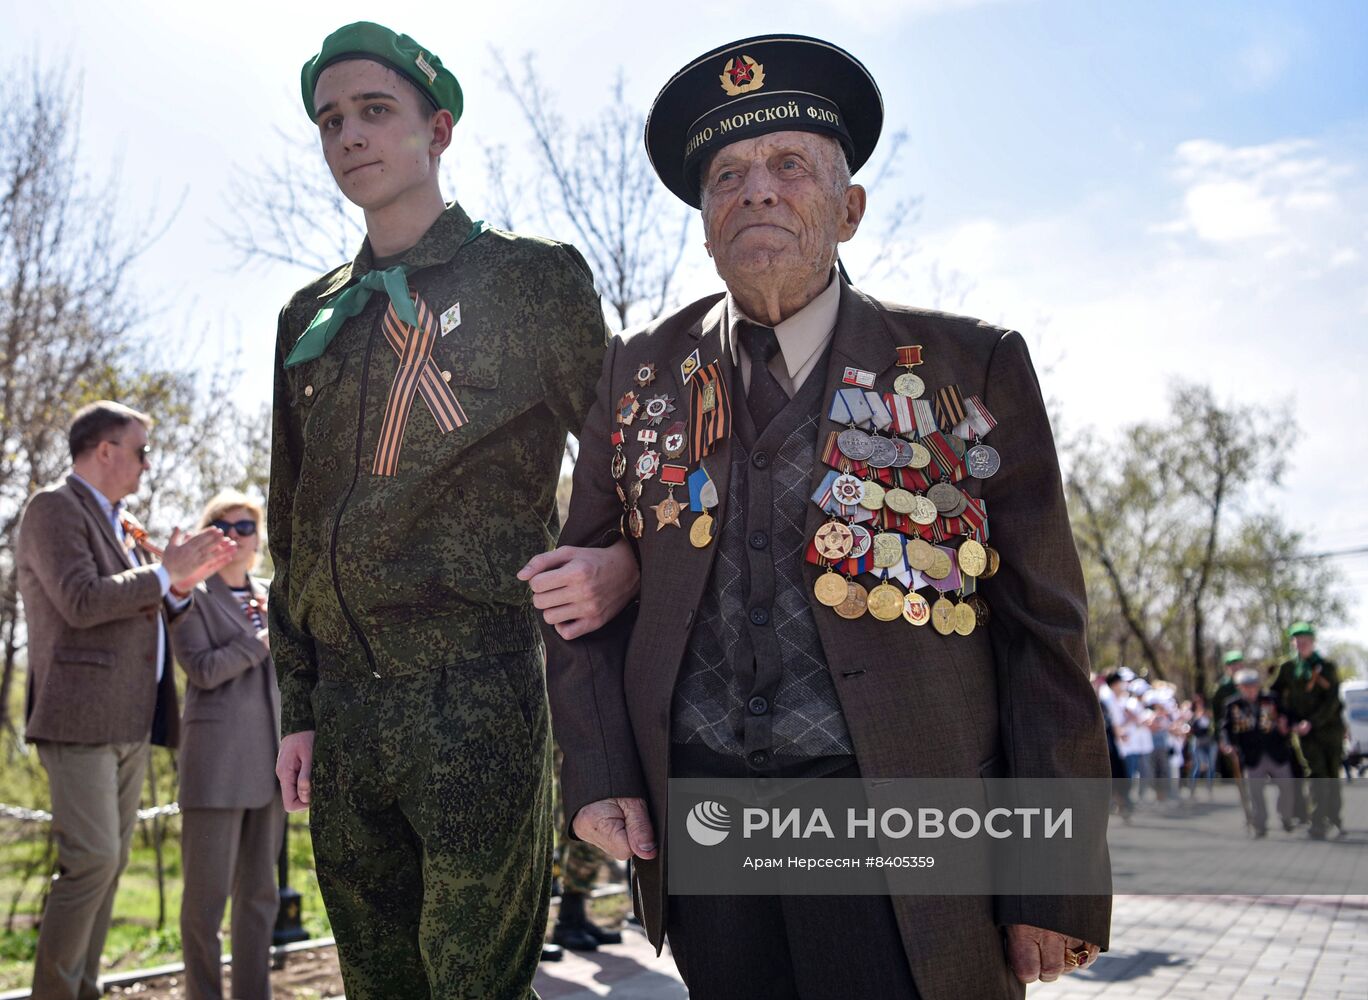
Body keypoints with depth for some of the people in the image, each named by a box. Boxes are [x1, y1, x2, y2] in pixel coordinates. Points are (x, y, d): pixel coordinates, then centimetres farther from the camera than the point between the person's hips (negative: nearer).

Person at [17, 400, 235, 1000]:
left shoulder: (123, 525, 20)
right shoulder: (54, 508, -5)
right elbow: (82, 602, -18)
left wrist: (180, 585, 5)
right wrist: (164, 572, -10)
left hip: (129, 723, 9)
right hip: (80, 718, -9)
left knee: (110, 863, 9)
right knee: (92, 859, -14)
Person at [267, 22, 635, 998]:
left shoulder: (532, 277, 1)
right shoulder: (310, 318, 16)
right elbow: (292, 526, 18)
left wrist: (618, 562, -15)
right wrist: (299, 707, 15)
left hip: (478, 695, -5)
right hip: (345, 706, 6)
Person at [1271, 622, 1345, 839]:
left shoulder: (1326, 667, -1)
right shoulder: (1287, 668, 3)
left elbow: (1331, 701, -7)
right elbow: (1275, 693, 11)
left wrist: (1311, 722, -16)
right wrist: (1291, 721, 2)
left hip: (1330, 726, 1)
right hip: (1306, 731, -1)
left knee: (1333, 775, 9)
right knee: (1319, 775, -11)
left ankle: (1335, 818, 23)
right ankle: (1319, 823, -10)